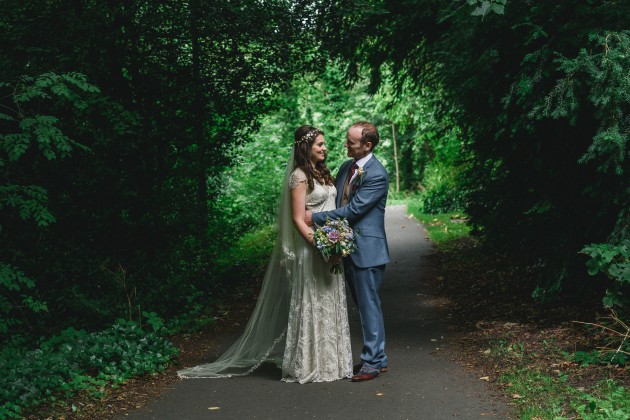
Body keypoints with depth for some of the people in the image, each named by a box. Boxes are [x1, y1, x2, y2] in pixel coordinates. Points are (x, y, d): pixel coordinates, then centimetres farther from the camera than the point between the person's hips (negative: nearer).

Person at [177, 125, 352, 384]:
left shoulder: (322, 173, 14)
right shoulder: (299, 176, -11)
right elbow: (298, 219, -15)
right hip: (311, 249, -8)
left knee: (329, 304, 13)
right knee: (311, 304, -2)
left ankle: (328, 360, 24)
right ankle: (308, 366, 7)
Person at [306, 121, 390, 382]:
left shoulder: (377, 175, -16)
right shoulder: (346, 167, 11)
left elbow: (353, 210, -19)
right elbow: (335, 201, 18)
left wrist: (316, 218, -14)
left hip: (367, 249, -9)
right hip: (347, 247, 9)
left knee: (369, 304, -2)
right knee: (363, 304, 15)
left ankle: (374, 361, 7)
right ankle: (376, 357, 25)